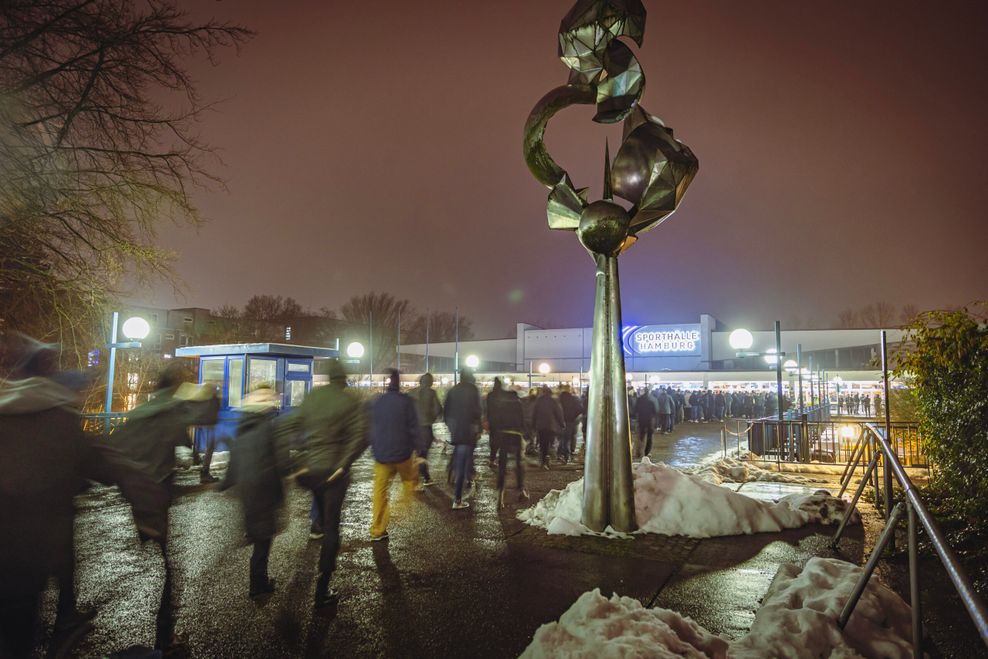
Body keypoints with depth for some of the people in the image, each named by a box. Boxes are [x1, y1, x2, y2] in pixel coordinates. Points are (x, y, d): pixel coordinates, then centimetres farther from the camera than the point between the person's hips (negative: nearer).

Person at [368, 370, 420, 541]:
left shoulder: (377, 402, 3)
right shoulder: (407, 401, -9)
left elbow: (371, 429, 9)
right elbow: (414, 427, -9)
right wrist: (416, 446, 2)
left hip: (381, 454, 3)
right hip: (403, 453, -3)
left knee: (380, 491, 8)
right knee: (409, 480, 22)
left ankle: (377, 530, 10)